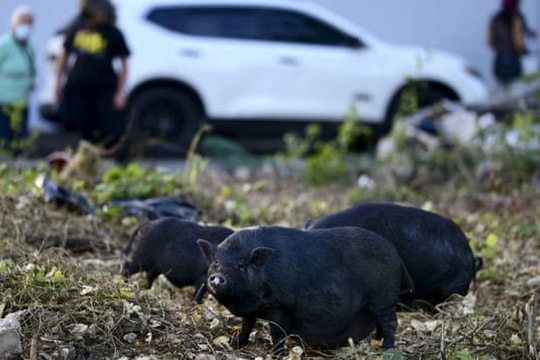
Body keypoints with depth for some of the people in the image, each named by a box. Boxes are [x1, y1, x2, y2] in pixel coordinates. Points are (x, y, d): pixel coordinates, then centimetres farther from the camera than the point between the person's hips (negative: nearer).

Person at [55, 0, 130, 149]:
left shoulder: (113, 34, -4)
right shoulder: (76, 29, 4)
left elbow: (124, 64, 0)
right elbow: (65, 55, 16)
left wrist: (120, 92, -5)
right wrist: (59, 82, 15)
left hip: (105, 88, -2)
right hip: (78, 88, 2)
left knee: (112, 132, -10)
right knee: (86, 131, 9)